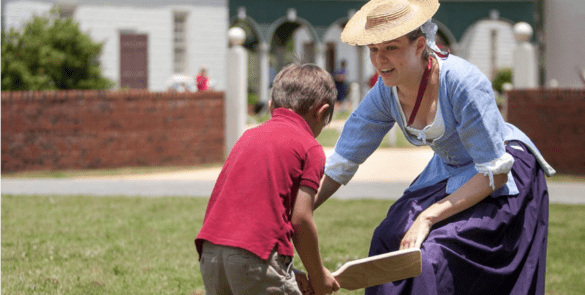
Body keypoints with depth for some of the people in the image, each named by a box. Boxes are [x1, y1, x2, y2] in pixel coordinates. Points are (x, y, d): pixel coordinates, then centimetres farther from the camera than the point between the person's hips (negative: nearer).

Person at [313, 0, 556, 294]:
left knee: (434, 255, -24)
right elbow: (339, 164, -3)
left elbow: (496, 172, -26)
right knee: (390, 240, -6)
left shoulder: (464, 82, -31)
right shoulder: (385, 93, -11)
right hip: (448, 172, 7)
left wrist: (428, 218, -30)